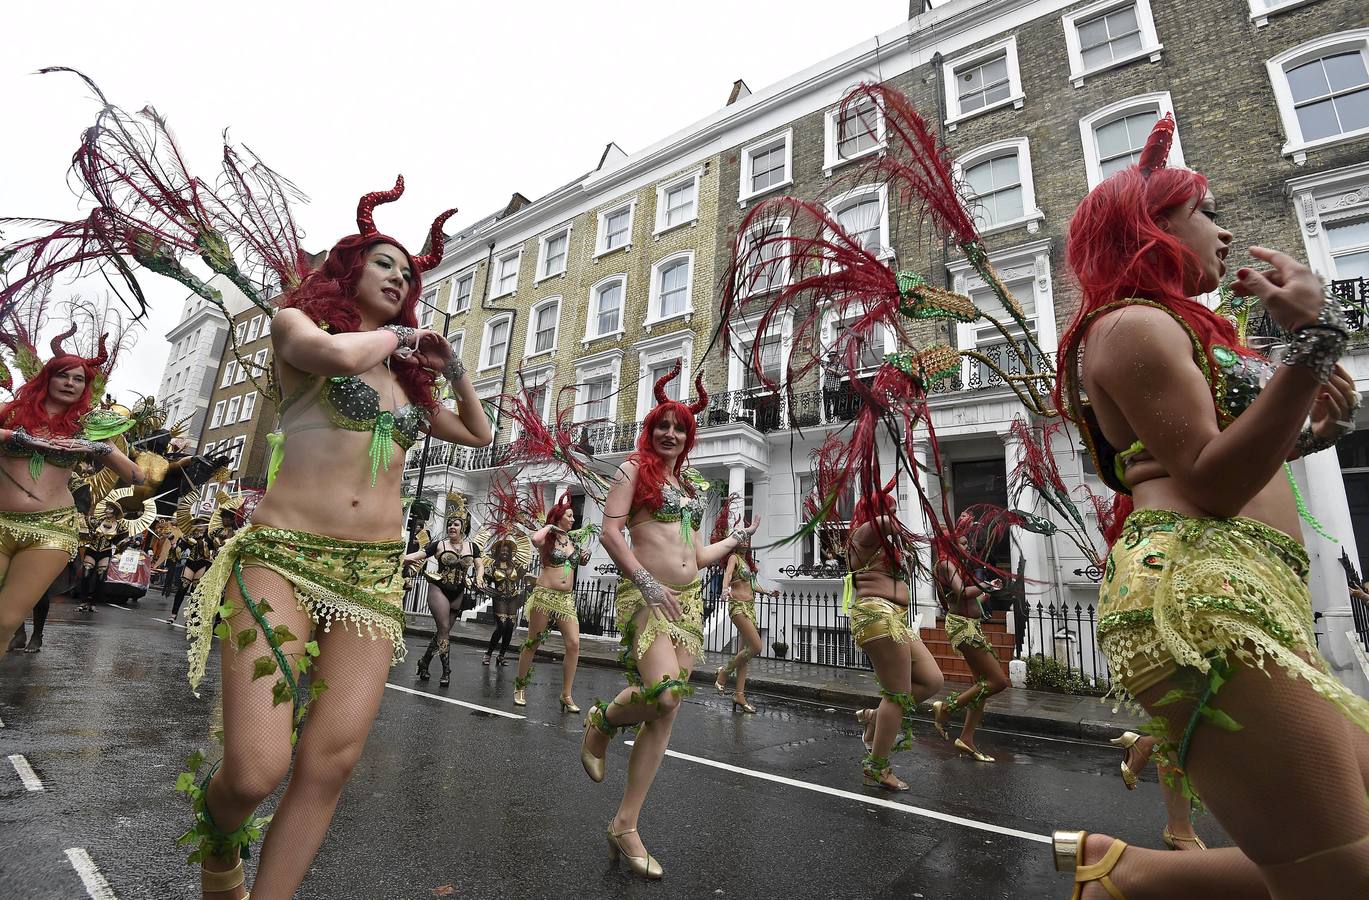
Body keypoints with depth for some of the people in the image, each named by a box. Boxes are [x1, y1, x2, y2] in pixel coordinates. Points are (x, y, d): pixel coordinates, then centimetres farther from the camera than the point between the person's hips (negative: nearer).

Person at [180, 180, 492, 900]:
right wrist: (401, 333, 3)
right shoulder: (295, 320, 8)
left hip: (375, 574, 5)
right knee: (255, 771, -10)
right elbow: (337, 355, -17)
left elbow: (478, 433, 29)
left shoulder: (407, 375, 20)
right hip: (282, 558, -4)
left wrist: (453, 369, 17)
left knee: (328, 766, -3)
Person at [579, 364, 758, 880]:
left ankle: (625, 825, 17)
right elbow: (610, 532, -11)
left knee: (664, 715, 4)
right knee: (664, 693, -26)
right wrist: (647, 582, -18)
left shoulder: (691, 485, 19)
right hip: (645, 596, -6)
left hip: (688, 601, 7)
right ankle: (602, 720, 9)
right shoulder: (634, 469, 1)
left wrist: (737, 540, 16)